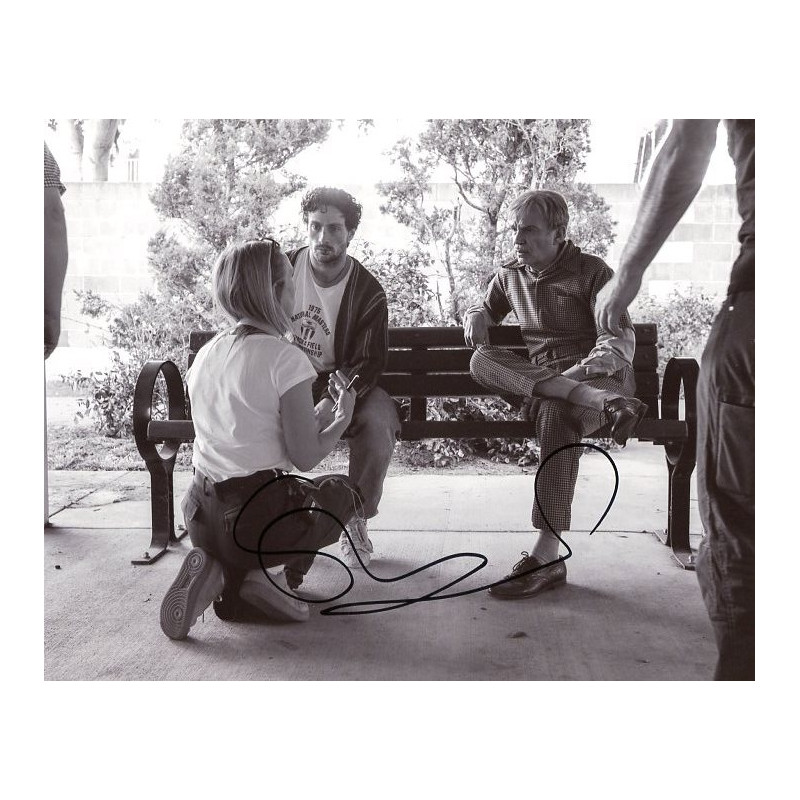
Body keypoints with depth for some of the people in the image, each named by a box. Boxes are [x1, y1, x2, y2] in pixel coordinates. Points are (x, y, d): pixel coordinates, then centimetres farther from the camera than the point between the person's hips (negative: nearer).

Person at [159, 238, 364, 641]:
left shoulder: (207, 353, 6)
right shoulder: (284, 357, -15)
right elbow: (306, 455, -14)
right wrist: (343, 415, 5)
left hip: (202, 515, 6)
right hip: (258, 519, -6)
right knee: (342, 491, 23)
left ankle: (225, 571, 11)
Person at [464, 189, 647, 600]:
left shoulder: (591, 271, -1)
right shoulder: (509, 274, 15)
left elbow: (620, 338, -9)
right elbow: (486, 310, 31)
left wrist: (590, 366, -32)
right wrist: (476, 317, 4)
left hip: (598, 373, -5)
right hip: (537, 377, 5)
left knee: (557, 411, -39)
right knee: (483, 361, -25)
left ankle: (547, 555, -40)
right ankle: (602, 403, -39)